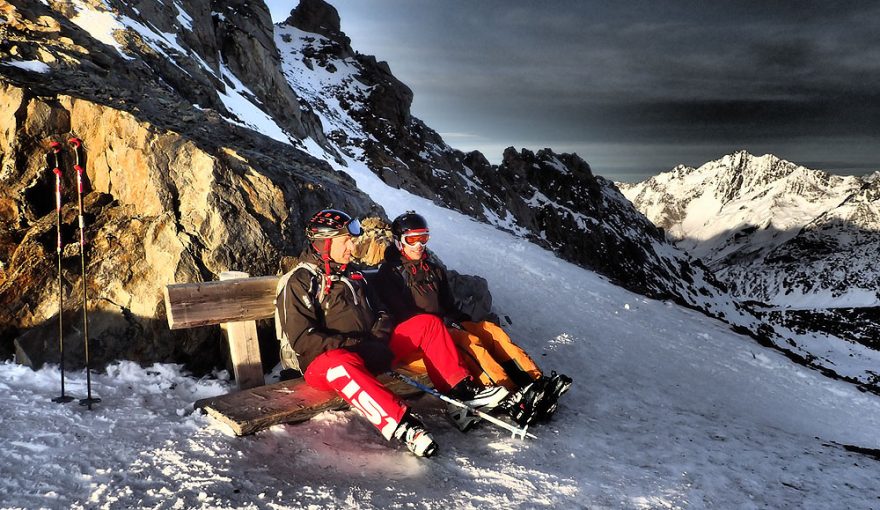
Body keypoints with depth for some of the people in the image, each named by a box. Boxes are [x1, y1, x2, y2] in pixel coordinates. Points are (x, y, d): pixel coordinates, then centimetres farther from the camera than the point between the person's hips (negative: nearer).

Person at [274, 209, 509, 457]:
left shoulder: (353, 277, 17)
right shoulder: (299, 283, -6)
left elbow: (378, 317, 18)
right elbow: (302, 340, -16)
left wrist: (379, 341, -6)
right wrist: (356, 345, -21)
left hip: (367, 352, 7)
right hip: (322, 361, -7)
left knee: (427, 323, -2)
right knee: (340, 363, -44)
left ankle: (462, 390, -9)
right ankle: (400, 424, -58)